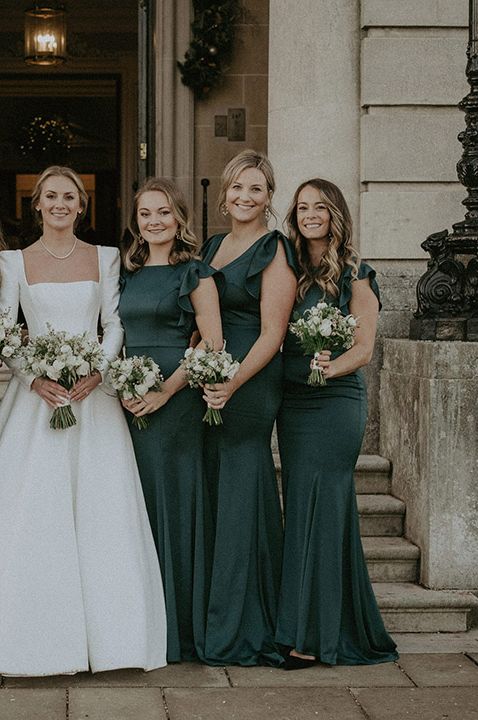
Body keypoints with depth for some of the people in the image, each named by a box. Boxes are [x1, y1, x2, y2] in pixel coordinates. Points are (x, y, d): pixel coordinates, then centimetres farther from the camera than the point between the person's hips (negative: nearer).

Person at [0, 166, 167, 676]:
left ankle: (104, 633, 4)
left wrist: (96, 372, -11)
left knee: (101, 510, -4)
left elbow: (115, 324, 5)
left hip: (93, 392, 1)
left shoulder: (105, 258, 10)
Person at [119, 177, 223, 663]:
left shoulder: (194, 273, -2)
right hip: (130, 401, 6)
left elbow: (212, 343, -9)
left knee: (173, 503, -2)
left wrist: (165, 391, -15)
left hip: (175, 400, -6)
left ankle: (178, 630, 7)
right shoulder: (128, 272, 15)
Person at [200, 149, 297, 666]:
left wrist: (233, 384, -23)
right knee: (214, 496, 10)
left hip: (251, 385, -8)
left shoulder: (274, 251, -6)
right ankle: (219, 623, 20)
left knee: (242, 499, -4)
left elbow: (272, 333, -13)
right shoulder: (213, 246, 17)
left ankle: (244, 631, 6)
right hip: (210, 382, 8)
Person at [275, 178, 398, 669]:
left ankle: (309, 635, -2)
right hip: (291, 402, 5)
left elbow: (363, 348, -7)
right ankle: (315, 630, 14)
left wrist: (331, 367, -26)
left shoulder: (355, 274, -2)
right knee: (302, 509, 6)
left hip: (335, 402, -5)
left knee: (318, 509, -7)